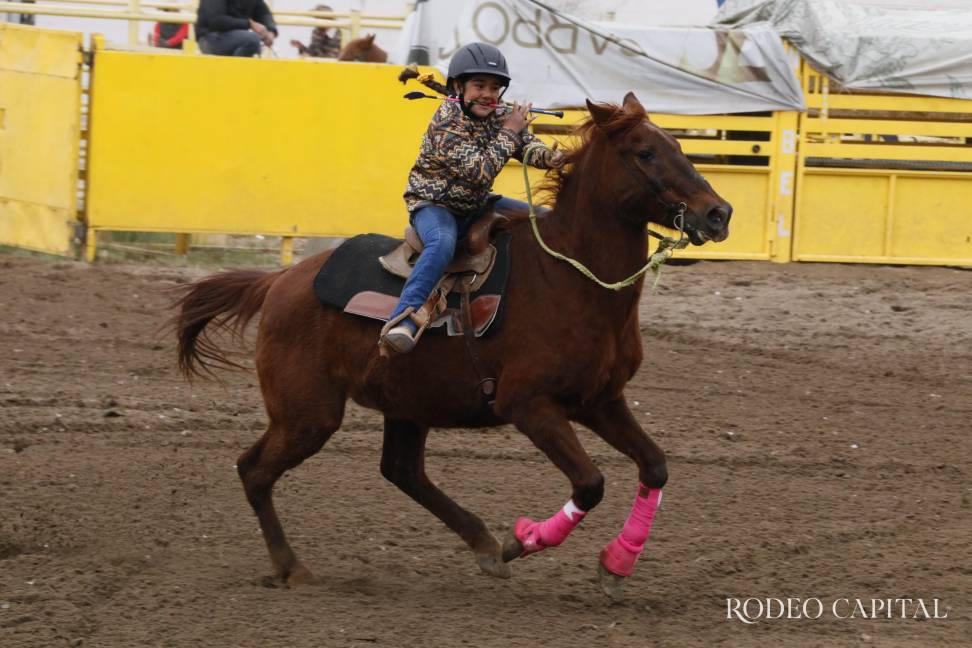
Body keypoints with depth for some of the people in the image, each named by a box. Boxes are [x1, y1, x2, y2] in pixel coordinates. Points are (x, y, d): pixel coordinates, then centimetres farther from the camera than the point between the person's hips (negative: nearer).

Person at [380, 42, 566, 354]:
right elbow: (480, 171, -29)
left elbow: (526, 145, -3)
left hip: (475, 205, 9)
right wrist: (508, 132, -24)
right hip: (434, 204, -9)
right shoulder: (447, 124, -25)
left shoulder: (499, 114, 0)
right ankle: (401, 321, -50)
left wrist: (547, 157, -27)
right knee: (442, 243, -41)